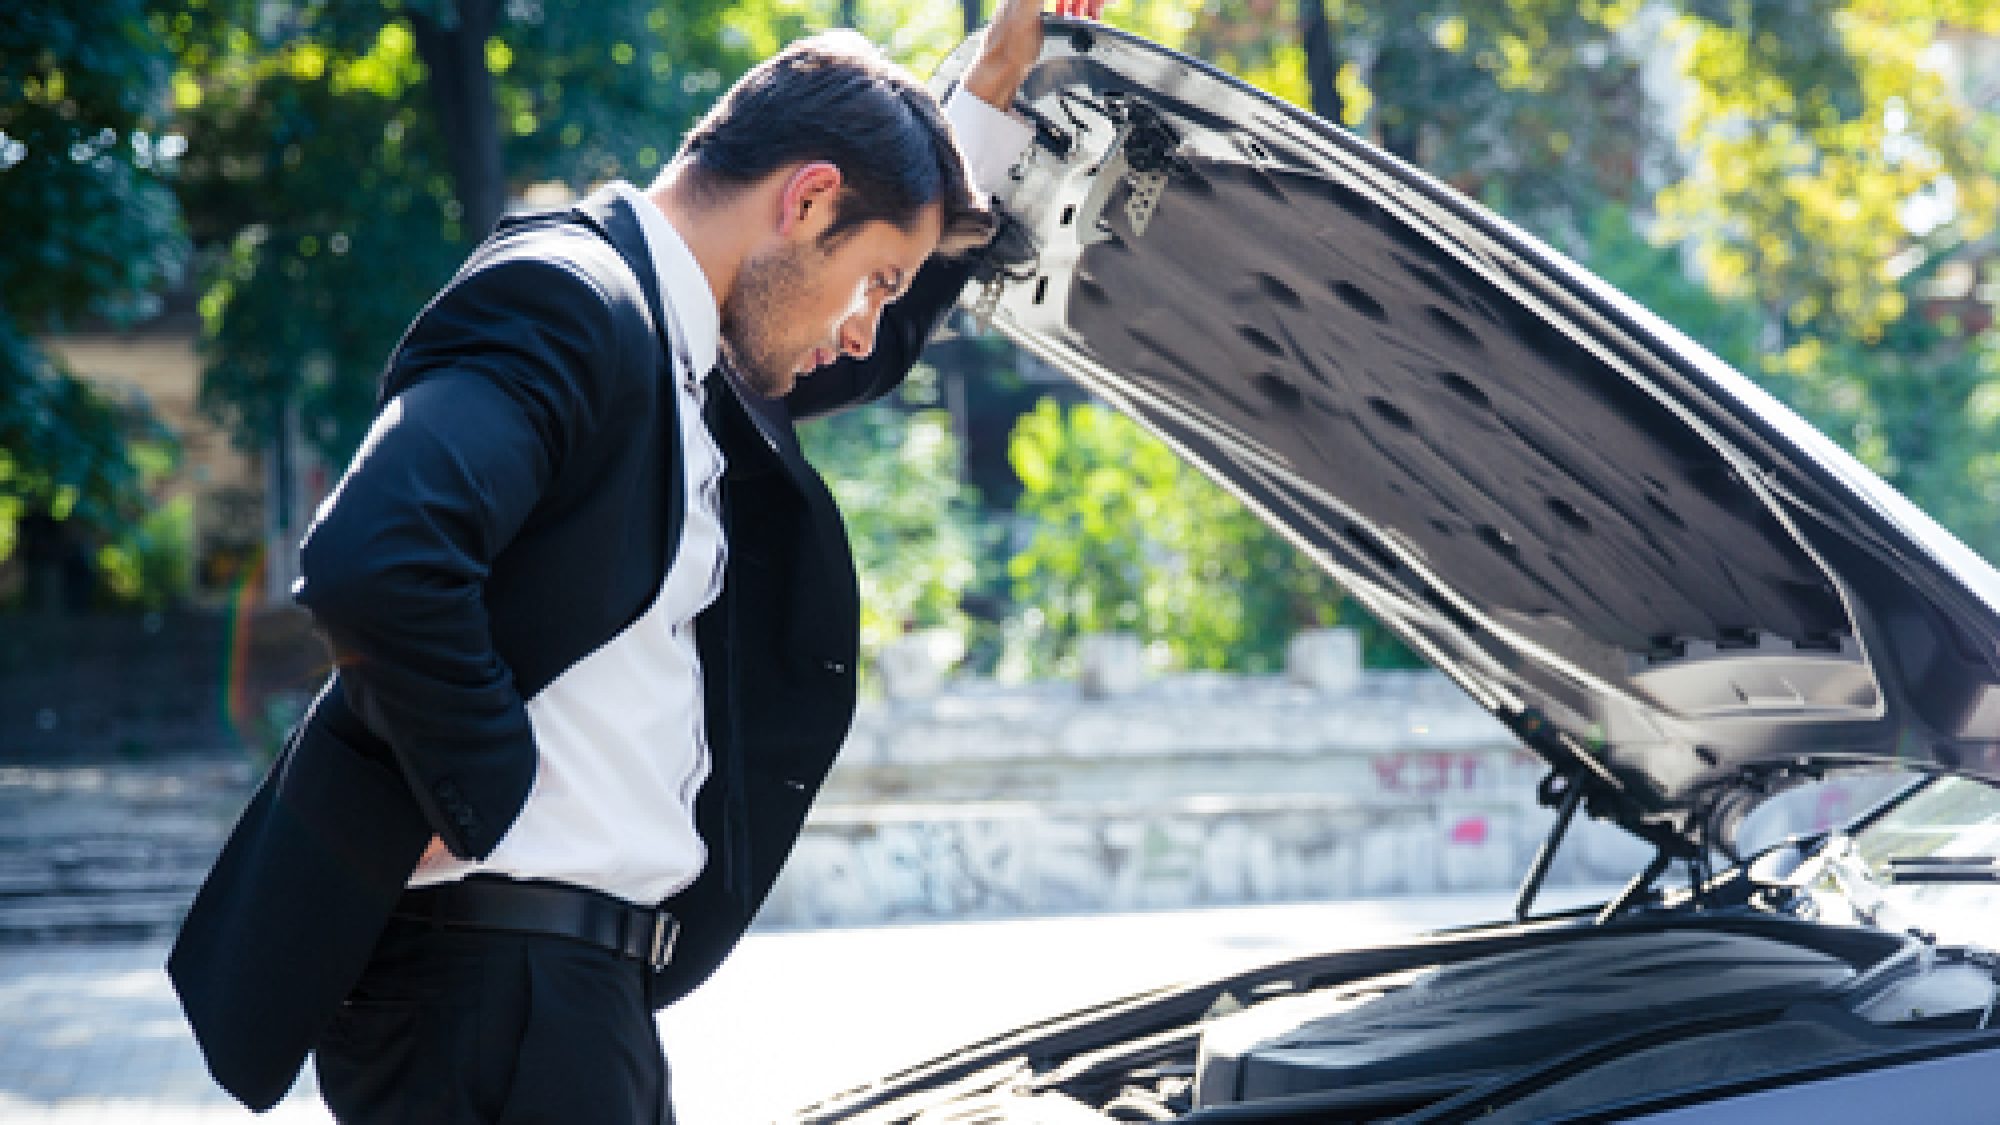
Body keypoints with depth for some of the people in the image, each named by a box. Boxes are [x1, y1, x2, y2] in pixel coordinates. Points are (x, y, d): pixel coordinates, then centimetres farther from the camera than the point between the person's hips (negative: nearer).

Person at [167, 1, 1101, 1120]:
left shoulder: (682, 350, 16)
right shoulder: (568, 301, -16)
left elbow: (871, 351, 37)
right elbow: (372, 563, -32)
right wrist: (492, 802, -21)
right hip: (490, 985, -10)